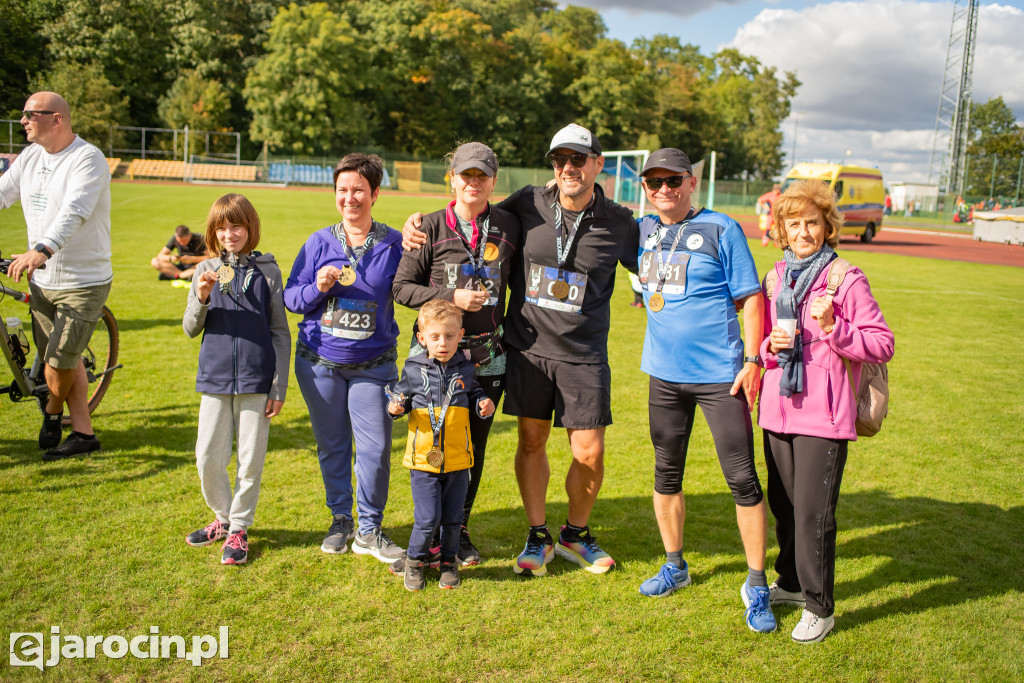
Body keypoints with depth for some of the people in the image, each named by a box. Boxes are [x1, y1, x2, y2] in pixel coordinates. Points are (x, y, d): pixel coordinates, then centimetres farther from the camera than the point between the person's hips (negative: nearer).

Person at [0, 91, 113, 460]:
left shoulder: (88, 159, -15)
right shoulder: (30, 157, 9)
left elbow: (75, 211, -30)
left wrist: (41, 250, -44)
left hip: (83, 283, -7)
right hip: (41, 280, 7)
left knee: (59, 364, -4)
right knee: (64, 360, 11)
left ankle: (52, 413, 26)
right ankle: (84, 433, 21)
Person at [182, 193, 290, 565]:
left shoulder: (268, 271, 1)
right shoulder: (206, 271, 6)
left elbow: (281, 333, 2)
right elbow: (190, 329, 7)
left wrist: (279, 386, -2)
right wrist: (201, 299, -14)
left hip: (256, 380, -2)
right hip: (215, 379, 2)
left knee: (251, 459, 4)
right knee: (208, 458, 5)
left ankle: (238, 529, 20)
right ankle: (223, 518, 29)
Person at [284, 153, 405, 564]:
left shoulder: (394, 244, -3)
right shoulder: (319, 243, 2)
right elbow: (290, 297, 6)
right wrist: (317, 289, -15)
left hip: (373, 364, -2)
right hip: (320, 361, 2)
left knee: (375, 448, -5)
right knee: (331, 445, 12)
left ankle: (369, 531, 13)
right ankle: (340, 521, 30)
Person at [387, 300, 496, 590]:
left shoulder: (465, 369, 2)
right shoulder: (414, 370, -2)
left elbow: (474, 396, 16)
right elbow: (399, 396, 8)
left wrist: (483, 405, -5)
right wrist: (395, 407, -14)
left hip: (458, 458, 2)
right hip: (424, 458, -2)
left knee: (452, 517, 11)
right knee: (427, 518, -5)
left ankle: (448, 561, 32)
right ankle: (415, 559, 21)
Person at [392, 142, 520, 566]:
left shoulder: (509, 227, 5)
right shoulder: (432, 227, -2)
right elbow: (401, 287, -1)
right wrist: (451, 298, -14)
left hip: (487, 356, 2)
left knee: (474, 446, 9)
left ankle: (459, 529, 27)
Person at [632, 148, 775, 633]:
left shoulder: (721, 229, -5)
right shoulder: (644, 230, 9)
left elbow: (750, 298, -5)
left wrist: (752, 360, -12)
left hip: (720, 373, -5)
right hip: (664, 373, 5)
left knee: (743, 479, -2)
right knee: (666, 474, 14)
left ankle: (756, 585, 12)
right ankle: (675, 566, 32)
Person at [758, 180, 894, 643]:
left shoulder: (847, 280, -7)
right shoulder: (776, 279, 10)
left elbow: (883, 344, -7)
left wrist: (832, 327, -21)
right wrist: (770, 346, -5)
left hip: (824, 415, -5)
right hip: (778, 410, 6)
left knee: (813, 513, -4)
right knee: (783, 506, 16)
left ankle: (819, 608, 12)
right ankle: (790, 582, 35)